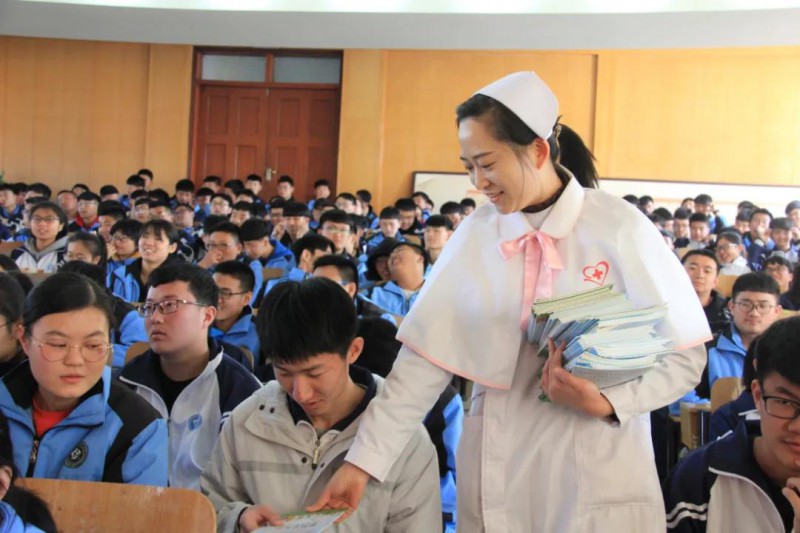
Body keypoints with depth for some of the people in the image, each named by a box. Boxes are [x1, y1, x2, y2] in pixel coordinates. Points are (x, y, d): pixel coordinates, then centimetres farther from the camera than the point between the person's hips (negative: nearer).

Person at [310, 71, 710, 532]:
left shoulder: (620, 228, -9)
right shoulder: (475, 235, -2)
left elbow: (686, 357, -5)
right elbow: (424, 362, -4)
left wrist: (609, 403, -20)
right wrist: (363, 462, -9)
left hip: (599, 477, -2)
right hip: (499, 477, 2)